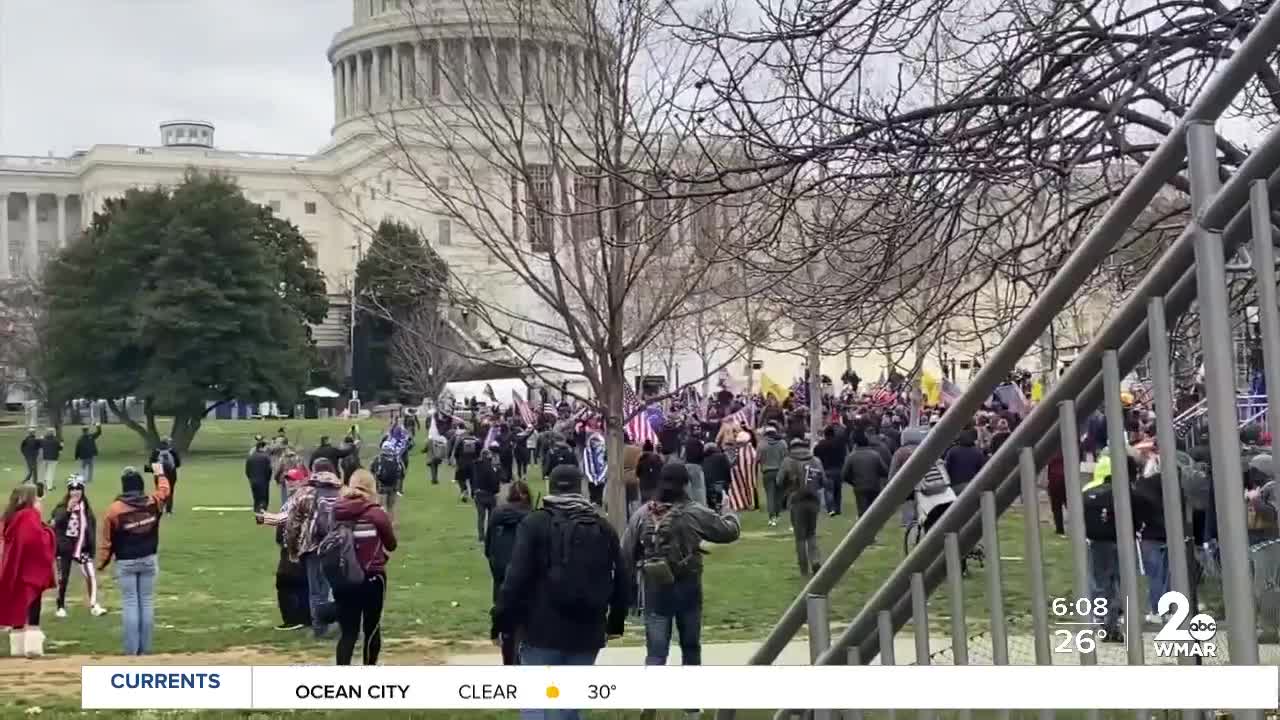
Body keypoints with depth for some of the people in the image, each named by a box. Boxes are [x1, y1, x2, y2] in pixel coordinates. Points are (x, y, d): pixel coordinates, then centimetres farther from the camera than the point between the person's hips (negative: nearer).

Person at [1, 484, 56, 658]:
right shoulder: (29, 517, -14)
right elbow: (37, 541, -26)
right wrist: (48, 534, -8)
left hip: (16, 573, 9)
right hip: (30, 572, -9)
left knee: (17, 610, 10)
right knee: (32, 611, -8)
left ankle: (18, 648, 12)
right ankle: (32, 647, -12)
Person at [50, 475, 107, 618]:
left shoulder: (86, 508, 1)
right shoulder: (61, 507, -6)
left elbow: (91, 527, 6)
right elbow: (55, 523, -21)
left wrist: (91, 546, 3)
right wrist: (68, 510, -28)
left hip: (82, 547, 2)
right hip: (64, 547, -2)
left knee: (91, 575, -10)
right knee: (63, 579, 8)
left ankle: (94, 605, -6)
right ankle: (61, 607, 22)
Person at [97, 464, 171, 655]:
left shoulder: (115, 509, -14)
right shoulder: (153, 502, -5)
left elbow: (106, 540, -7)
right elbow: (164, 490, 20)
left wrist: (101, 564, 5)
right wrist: (160, 473, 38)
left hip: (126, 563, -3)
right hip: (148, 560, 3)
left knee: (130, 604, 1)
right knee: (147, 602, 8)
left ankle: (131, 650, 0)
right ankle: (145, 649, 10)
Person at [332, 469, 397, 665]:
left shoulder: (337, 512, -4)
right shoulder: (376, 513, -11)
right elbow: (391, 545, 1)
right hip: (372, 578, -2)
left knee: (347, 631, 5)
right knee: (372, 629, 14)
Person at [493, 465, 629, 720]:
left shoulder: (535, 523, -5)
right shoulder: (603, 527, 9)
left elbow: (516, 577, -12)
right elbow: (622, 581, 12)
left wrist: (503, 620, -5)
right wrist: (616, 622, 24)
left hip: (543, 631, -4)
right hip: (587, 633, 4)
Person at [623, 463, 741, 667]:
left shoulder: (642, 514, -3)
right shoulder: (695, 513, -9)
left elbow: (627, 554, 1)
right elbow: (729, 531, 0)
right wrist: (731, 516, 24)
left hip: (654, 589, 1)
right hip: (687, 587, -1)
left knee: (656, 652, 1)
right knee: (690, 647, 19)